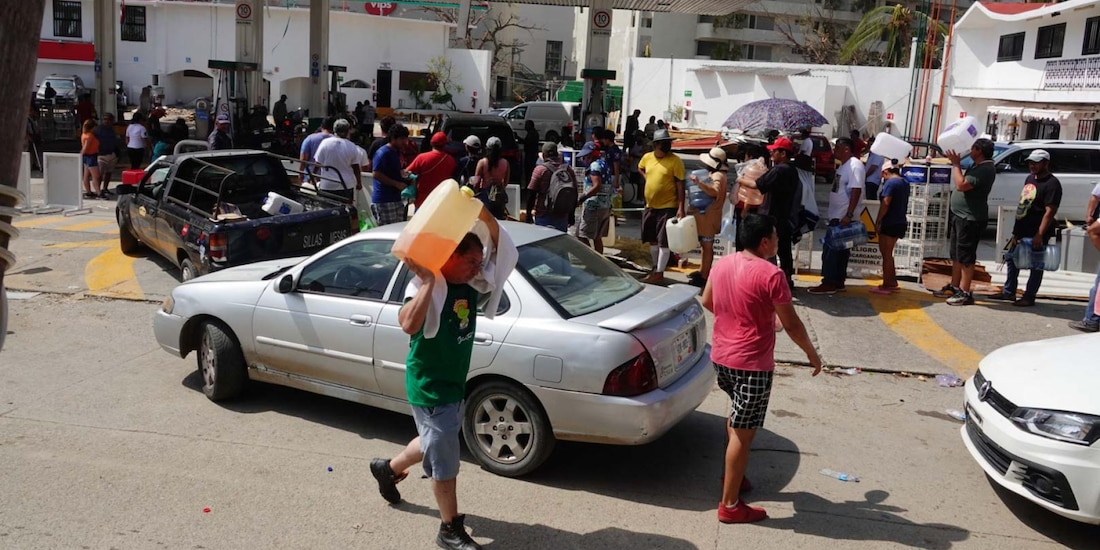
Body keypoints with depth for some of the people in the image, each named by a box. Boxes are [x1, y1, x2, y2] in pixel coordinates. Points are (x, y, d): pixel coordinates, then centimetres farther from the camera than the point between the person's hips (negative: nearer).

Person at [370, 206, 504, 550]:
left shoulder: (470, 282, -3)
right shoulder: (426, 288, -25)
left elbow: (497, 241, 3)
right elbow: (408, 325, -43)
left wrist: (483, 216, -14)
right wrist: (428, 282, -42)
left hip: (454, 383, 9)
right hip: (430, 388, -9)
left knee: (435, 444, 28)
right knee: (445, 461, 3)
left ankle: (388, 469, 54)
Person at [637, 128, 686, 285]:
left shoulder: (675, 161, -10)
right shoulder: (647, 157, 5)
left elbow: (680, 185, -12)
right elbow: (640, 168, 28)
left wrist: (681, 208, -17)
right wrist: (647, 179, 10)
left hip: (668, 207, -6)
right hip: (650, 207, 6)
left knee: (663, 242, -4)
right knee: (652, 240, 14)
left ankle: (659, 274, 1)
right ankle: (656, 268, 29)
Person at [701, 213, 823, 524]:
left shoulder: (722, 265, 2)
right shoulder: (770, 275, -19)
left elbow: (707, 302, 17)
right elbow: (791, 324, -14)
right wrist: (811, 353, 1)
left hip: (721, 358, 8)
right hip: (751, 365, -8)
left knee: (737, 417, 29)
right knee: (743, 434, 1)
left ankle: (733, 475, 40)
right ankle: (730, 506, 9)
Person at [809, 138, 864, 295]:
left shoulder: (855, 165, -14)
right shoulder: (843, 166, 16)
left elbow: (856, 191, -22)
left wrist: (849, 214, -27)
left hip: (844, 218, -10)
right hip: (836, 217, 10)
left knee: (831, 251, -8)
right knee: (839, 251, 12)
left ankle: (829, 283, -4)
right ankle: (838, 282, 17)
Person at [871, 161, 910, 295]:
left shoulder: (890, 182, -15)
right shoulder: (904, 183, 13)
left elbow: (885, 203, -20)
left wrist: (878, 221, -16)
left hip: (889, 223, -9)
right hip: (900, 222, 9)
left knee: (886, 255, -2)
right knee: (888, 254, 18)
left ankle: (885, 285, 2)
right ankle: (893, 283, 22)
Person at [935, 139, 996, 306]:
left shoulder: (986, 169, -18)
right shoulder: (977, 166, 14)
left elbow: (962, 185, -25)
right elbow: (961, 183, 22)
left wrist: (956, 164, -14)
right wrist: (956, 163, 12)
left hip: (970, 219, -10)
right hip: (960, 216, 10)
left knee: (966, 256, -7)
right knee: (955, 254, 16)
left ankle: (965, 293, -3)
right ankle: (954, 287, 25)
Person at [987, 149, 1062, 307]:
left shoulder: (1052, 183, -14)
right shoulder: (1030, 179, 13)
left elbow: (1050, 211, -19)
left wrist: (1040, 234, -24)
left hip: (1036, 234, -9)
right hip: (1021, 230, 9)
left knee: (1036, 266, 2)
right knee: (1011, 259, 16)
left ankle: (1029, 297, 9)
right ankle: (1008, 292, 27)